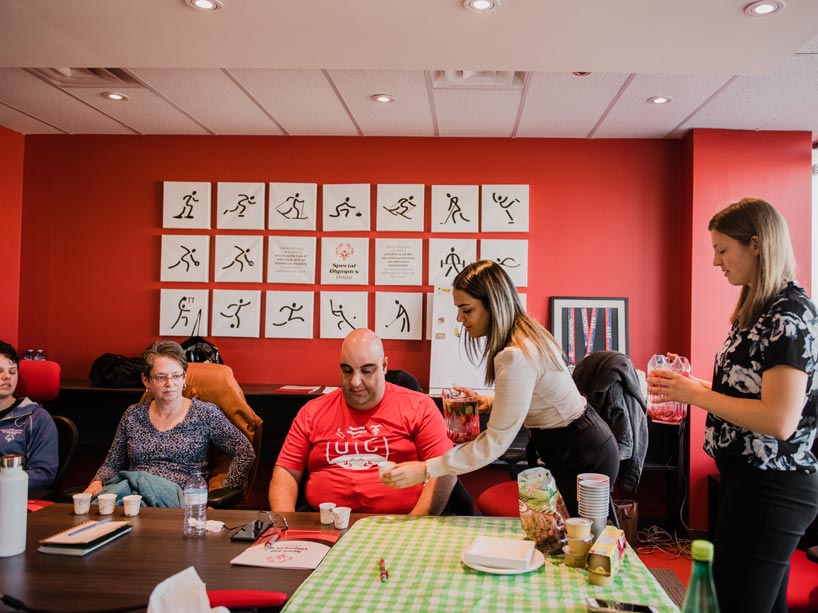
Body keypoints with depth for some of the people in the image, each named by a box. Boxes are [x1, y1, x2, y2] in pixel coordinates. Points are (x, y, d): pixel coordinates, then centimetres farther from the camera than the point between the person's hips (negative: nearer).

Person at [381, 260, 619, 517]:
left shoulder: (516, 357, -29)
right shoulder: (527, 332, 2)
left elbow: (495, 442, -28)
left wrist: (425, 470, -27)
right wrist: (490, 401, 4)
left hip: (583, 457, -10)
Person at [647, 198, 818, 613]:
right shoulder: (758, 308, 12)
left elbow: (779, 420, -25)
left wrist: (695, 394, -18)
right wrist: (691, 386, 7)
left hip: (770, 490, -10)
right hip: (752, 481, 10)